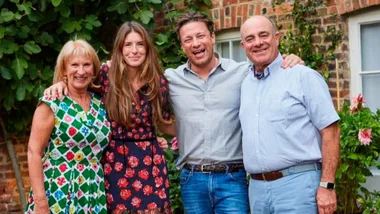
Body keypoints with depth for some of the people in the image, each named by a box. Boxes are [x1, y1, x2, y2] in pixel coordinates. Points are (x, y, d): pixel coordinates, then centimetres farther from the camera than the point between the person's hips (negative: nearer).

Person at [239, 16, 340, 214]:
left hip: (296, 183, -6)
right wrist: (255, 182, 10)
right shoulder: (245, 84, 13)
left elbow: (330, 131, -8)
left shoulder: (303, 76, -5)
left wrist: (326, 185, -14)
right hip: (257, 187, 6)